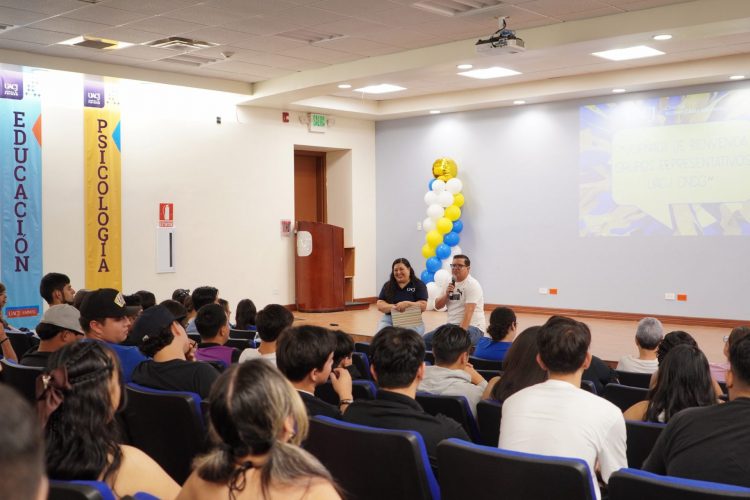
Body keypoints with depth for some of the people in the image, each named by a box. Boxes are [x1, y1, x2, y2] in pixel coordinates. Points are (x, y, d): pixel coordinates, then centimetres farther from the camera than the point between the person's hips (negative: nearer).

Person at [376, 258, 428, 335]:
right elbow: (380, 305, 6)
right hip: (389, 319, 3)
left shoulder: (419, 284, 5)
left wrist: (407, 304, -21)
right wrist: (392, 307, -14)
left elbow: (423, 306, -4)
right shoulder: (388, 285, 14)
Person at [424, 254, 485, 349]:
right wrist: (446, 293, -7)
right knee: (425, 340, -4)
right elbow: (437, 306, 12)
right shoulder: (450, 283, 13)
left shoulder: (472, 285, -12)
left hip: (471, 327, -8)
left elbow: (469, 311, -23)